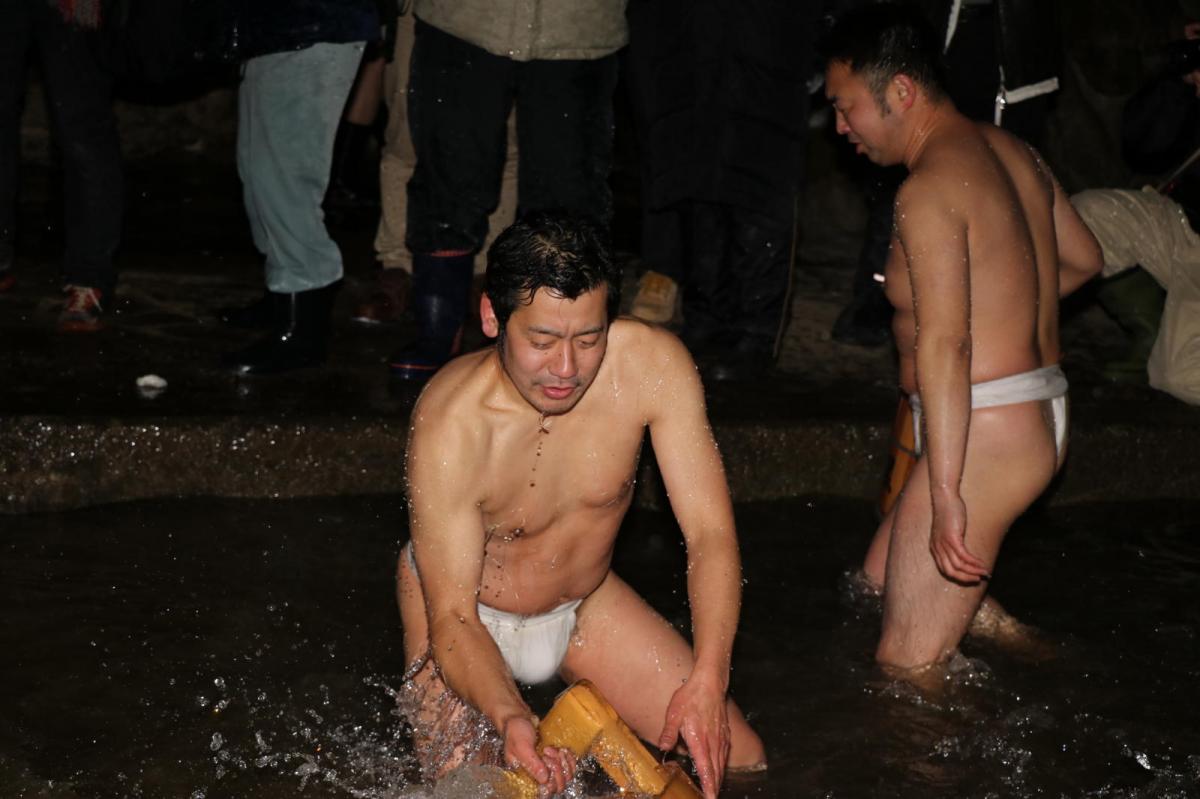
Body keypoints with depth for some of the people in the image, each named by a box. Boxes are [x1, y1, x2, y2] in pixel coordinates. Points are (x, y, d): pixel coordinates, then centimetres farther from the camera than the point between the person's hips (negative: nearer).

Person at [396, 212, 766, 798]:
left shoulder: (653, 364, -27)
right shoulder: (448, 426, -34)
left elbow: (709, 533, -24)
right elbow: (453, 618, -29)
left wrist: (708, 680, -39)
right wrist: (508, 720, -49)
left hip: (588, 599, 3)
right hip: (471, 618, -3)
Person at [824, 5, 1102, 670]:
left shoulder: (929, 190, -18)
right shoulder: (1012, 152, 10)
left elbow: (944, 345, -26)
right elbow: (1084, 258, 24)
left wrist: (945, 496, -29)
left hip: (984, 435, -10)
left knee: (906, 666, -6)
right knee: (880, 579, 23)